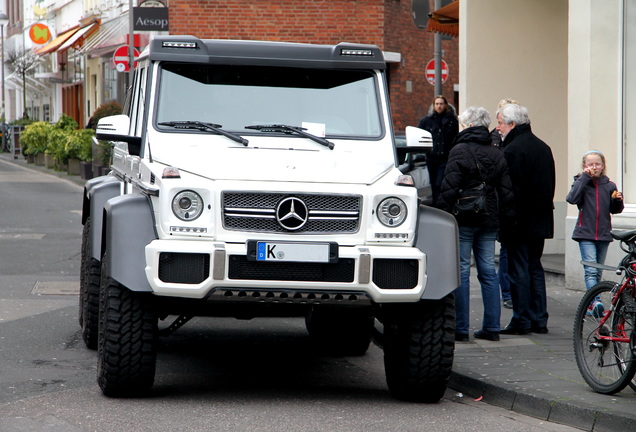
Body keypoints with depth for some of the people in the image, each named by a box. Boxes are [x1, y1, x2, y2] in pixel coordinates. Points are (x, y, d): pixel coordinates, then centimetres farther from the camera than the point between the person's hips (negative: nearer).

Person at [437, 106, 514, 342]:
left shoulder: (459, 151, -9)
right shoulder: (497, 154, 10)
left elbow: (449, 188, -14)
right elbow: (506, 191, 11)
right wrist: (501, 216, 16)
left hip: (464, 219, -6)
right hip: (489, 221, 6)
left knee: (461, 272, -3)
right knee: (488, 272, 9)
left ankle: (460, 328, -4)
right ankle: (492, 327, 9)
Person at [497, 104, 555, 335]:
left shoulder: (512, 150, -16)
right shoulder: (543, 147, 12)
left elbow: (508, 190, -19)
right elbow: (550, 184, 18)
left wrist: (504, 221, -14)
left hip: (519, 221, -9)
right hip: (540, 220, 9)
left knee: (519, 271, -4)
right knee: (535, 268, 14)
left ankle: (521, 320, -3)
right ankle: (539, 320, 15)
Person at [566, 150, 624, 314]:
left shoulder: (609, 185, 8)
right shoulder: (581, 182, 2)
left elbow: (615, 210, 12)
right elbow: (572, 199, -17)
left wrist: (618, 200, -10)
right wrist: (585, 177, -17)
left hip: (603, 234, 4)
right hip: (585, 233, -4)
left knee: (598, 272, 10)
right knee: (590, 270, -17)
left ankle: (591, 304, 18)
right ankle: (595, 301, -29)